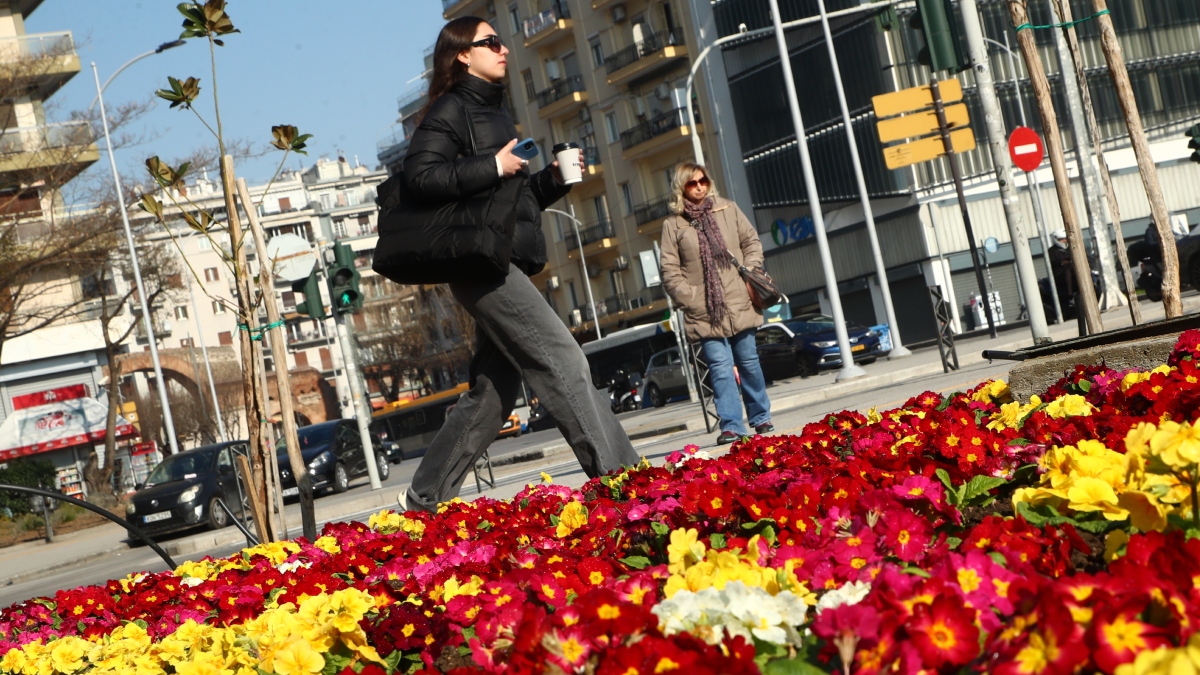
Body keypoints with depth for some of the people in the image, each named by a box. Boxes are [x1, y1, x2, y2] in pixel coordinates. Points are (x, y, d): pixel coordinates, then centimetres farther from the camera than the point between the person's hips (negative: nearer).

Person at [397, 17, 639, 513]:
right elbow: (419, 176, -16)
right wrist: (492, 166, -17)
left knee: (494, 390, 9)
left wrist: (554, 179, 11)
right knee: (561, 360, -15)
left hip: (505, 267, 10)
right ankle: (619, 478, -18)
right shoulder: (451, 110, -2)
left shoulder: (493, 113, 25)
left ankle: (425, 498, 16)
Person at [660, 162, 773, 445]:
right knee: (721, 367, -8)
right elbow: (670, 272, -2)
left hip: (739, 304, 2)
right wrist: (691, 299, -10)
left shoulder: (728, 209, 9)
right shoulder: (673, 225, 0)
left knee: (749, 363, 10)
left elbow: (752, 241, 14)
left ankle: (761, 418, 22)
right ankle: (731, 426, -8)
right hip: (706, 312, -2)